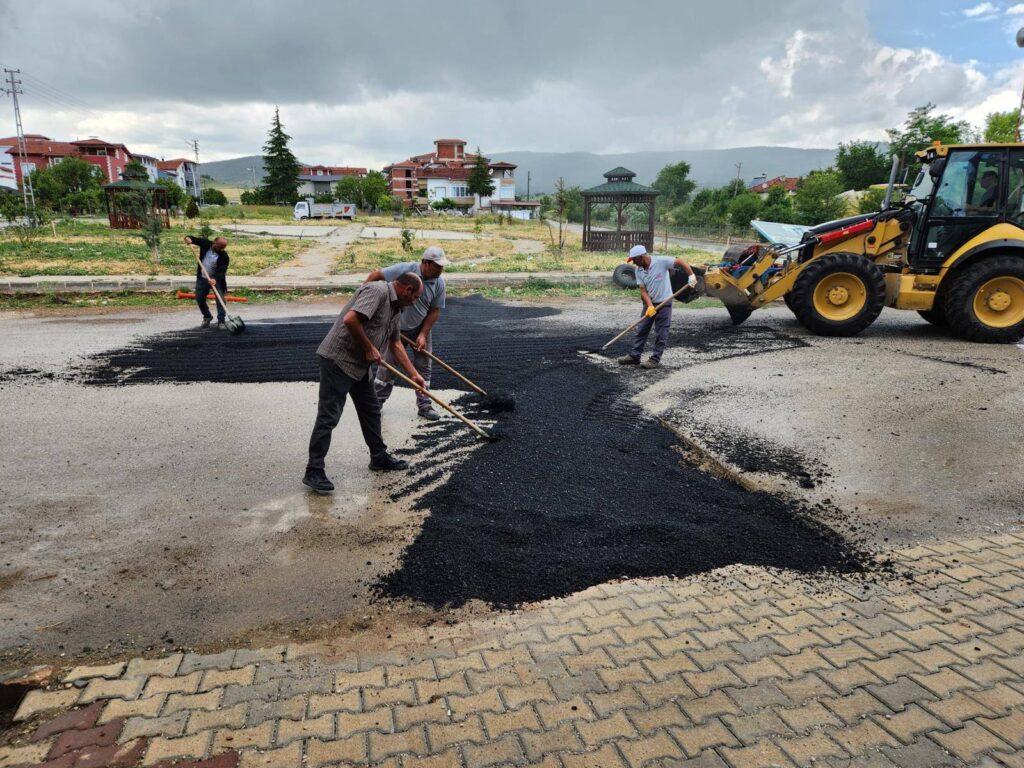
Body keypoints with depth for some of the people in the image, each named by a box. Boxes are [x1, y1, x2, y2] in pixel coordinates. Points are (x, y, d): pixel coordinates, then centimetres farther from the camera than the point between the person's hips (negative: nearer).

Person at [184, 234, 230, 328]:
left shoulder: (224, 256, -19)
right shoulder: (205, 243, -8)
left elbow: (222, 271, -27)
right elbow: (193, 239, 8)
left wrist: (215, 279, -45)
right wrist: (188, 238, -16)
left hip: (217, 279, -4)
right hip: (202, 278, 4)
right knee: (199, 299, 10)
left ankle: (221, 321, -8)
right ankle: (207, 317, 31)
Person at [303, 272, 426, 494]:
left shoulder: (395, 308, 14)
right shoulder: (377, 291, -17)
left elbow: (395, 343, 22)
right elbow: (350, 319, -30)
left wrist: (414, 374, 19)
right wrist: (369, 348, -18)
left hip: (359, 364, 10)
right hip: (337, 359, -10)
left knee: (371, 409, 17)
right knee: (329, 416, -7)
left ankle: (379, 457, 30)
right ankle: (314, 472, -1)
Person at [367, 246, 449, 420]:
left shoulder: (439, 283, -14)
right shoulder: (405, 270, -26)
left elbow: (435, 311, -6)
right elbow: (375, 275, -19)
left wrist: (423, 334, -12)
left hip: (420, 328, 3)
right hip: (396, 326, -3)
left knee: (424, 366, 3)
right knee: (387, 364, 4)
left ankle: (424, 405, 13)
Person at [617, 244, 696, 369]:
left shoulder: (661, 261, -18)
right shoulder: (639, 271, -3)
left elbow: (680, 262, -14)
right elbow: (643, 290, -5)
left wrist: (691, 275, -22)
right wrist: (650, 306, -18)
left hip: (664, 303, -5)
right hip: (649, 303, 6)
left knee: (661, 333, 1)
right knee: (641, 330, 8)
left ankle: (655, 359, 7)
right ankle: (634, 355, 16)